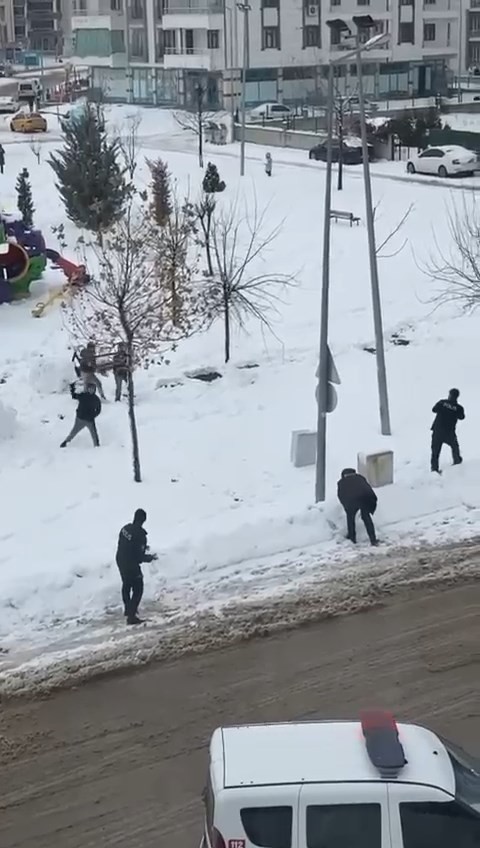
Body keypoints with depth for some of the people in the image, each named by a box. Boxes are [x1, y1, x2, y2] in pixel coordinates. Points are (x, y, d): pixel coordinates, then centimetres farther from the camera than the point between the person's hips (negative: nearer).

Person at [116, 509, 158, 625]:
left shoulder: (125, 528, -6)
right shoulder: (140, 535, -28)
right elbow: (139, 556, -25)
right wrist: (151, 557, -6)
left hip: (121, 561, 8)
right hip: (131, 565, -8)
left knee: (126, 586, 27)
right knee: (137, 590, 7)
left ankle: (128, 610, 47)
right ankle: (131, 616, 6)